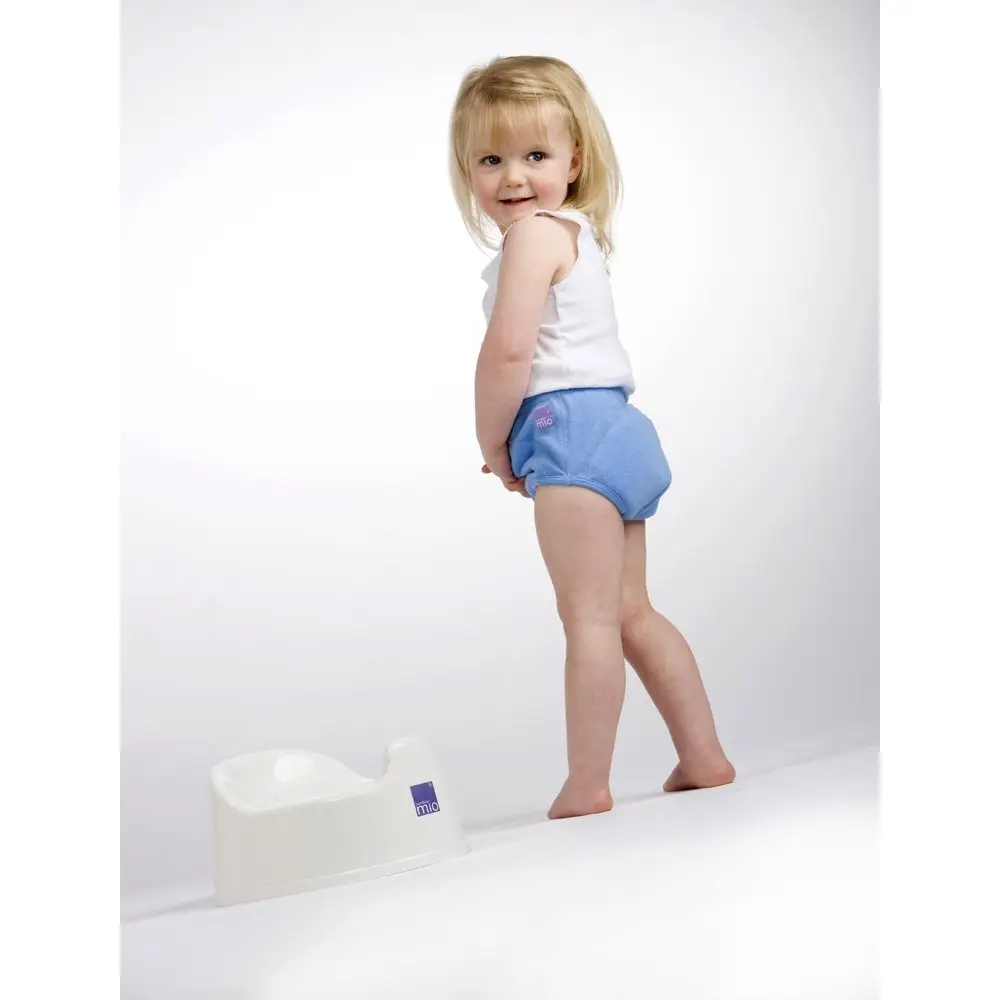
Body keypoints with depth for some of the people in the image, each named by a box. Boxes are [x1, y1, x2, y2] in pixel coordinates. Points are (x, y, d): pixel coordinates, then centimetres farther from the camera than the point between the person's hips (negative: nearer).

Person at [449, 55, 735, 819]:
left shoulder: (532, 235, -11)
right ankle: (704, 758, 21)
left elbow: (508, 352, -20)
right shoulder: (576, 231, 22)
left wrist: (493, 443, -6)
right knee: (631, 613, 16)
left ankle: (588, 787, -6)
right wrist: (513, 441, 12)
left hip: (572, 433, -11)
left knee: (589, 616, -9)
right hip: (616, 427, 11)